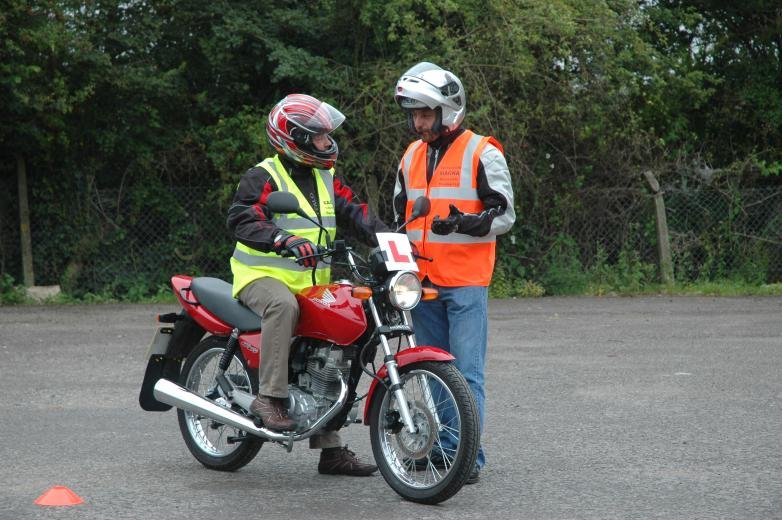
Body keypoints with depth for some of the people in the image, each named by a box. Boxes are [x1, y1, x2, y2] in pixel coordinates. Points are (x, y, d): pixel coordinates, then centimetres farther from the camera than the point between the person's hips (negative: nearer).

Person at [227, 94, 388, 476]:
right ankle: (269, 397, -36)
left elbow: (355, 213, 12)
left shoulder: (325, 179, 16)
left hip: (312, 283, 8)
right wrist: (283, 240, -38)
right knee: (283, 305, -40)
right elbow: (241, 219, -21)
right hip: (264, 276, -8)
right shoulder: (263, 177, -8)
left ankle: (330, 449, 12)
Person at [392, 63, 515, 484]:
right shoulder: (411, 156, 16)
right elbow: (401, 214, 27)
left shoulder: (481, 153, -5)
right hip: (422, 282, 7)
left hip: (466, 283, -7)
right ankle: (443, 447, 18)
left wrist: (465, 223, -24)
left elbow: (504, 213, -7)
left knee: (466, 371, -9)